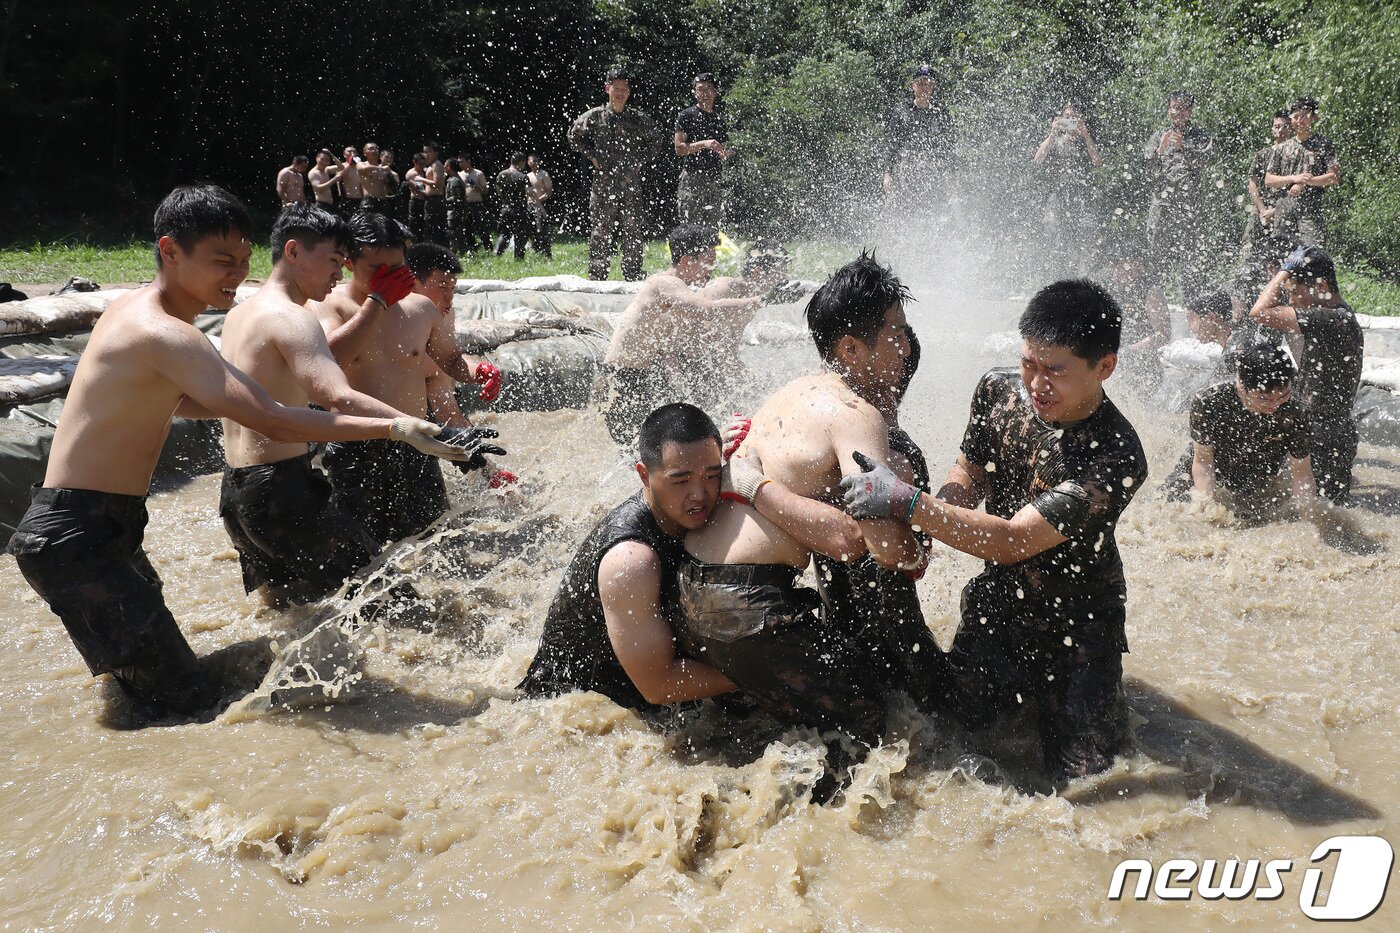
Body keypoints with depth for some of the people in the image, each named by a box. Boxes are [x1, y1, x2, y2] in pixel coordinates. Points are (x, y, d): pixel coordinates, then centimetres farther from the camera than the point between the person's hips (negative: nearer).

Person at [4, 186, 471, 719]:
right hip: (75, 539, -10)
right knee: (189, 706, -12)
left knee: (141, 689, 18)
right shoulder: (162, 334, -22)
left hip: (103, 529, 10)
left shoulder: (137, 307, 10)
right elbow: (270, 422, -29)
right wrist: (391, 427, -28)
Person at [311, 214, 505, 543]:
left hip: (415, 450, 4)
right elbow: (330, 358, -26)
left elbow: (452, 359, 20)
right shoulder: (327, 306, -5)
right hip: (356, 455, -4)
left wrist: (478, 370, -4)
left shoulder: (420, 308, 6)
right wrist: (377, 300, -20)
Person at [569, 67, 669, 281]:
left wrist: (642, 159, 9)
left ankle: (634, 278, 7)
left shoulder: (638, 119, 7)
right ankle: (597, 277, 5)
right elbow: (574, 136, 16)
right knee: (601, 232, -1)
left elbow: (658, 140, 20)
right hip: (603, 183, -1)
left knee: (633, 232, 1)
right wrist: (592, 156, 6)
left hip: (631, 184, 1)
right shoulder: (594, 117, 4)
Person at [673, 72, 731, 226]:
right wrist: (703, 144, -19)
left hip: (714, 180, 6)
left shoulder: (720, 120, 19)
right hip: (692, 177, -5)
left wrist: (723, 153, 0)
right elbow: (679, 148, -5)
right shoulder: (687, 115, 3)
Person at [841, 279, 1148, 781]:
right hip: (997, 600, 5)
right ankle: (1022, 687, 35)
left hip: (1074, 623, -4)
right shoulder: (998, 391, -13)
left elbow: (1013, 541, -35)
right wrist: (922, 529, -17)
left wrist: (906, 501, -41)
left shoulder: (1116, 458, -32)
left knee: (1078, 769, 2)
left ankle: (1095, 686, 32)